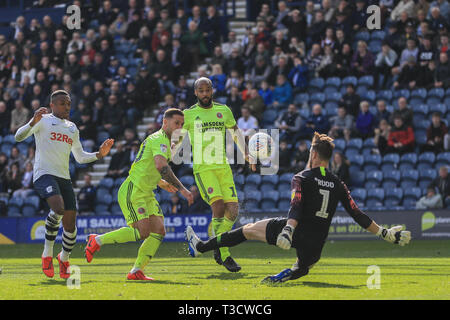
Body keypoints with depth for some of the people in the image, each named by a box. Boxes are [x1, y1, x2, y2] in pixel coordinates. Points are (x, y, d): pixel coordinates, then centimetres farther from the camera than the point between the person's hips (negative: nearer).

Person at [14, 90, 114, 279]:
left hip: (64, 178, 6)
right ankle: (47, 253, -15)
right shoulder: (43, 120, 4)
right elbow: (19, 137, -8)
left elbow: (80, 157, 29)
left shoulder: (72, 128, 23)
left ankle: (64, 258, 27)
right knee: (58, 208, -31)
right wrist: (33, 123, -25)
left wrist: (99, 155, 12)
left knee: (70, 223, 0)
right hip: (44, 173, -6)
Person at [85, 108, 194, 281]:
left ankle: (136, 271, -4)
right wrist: (182, 189, -29)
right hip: (132, 191, -10)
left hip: (146, 194, 10)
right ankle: (98, 240, -3)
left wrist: (163, 183, 23)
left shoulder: (164, 141, 20)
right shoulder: (159, 140, -13)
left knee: (159, 231, -4)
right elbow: (161, 166, -30)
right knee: (142, 231, -20)